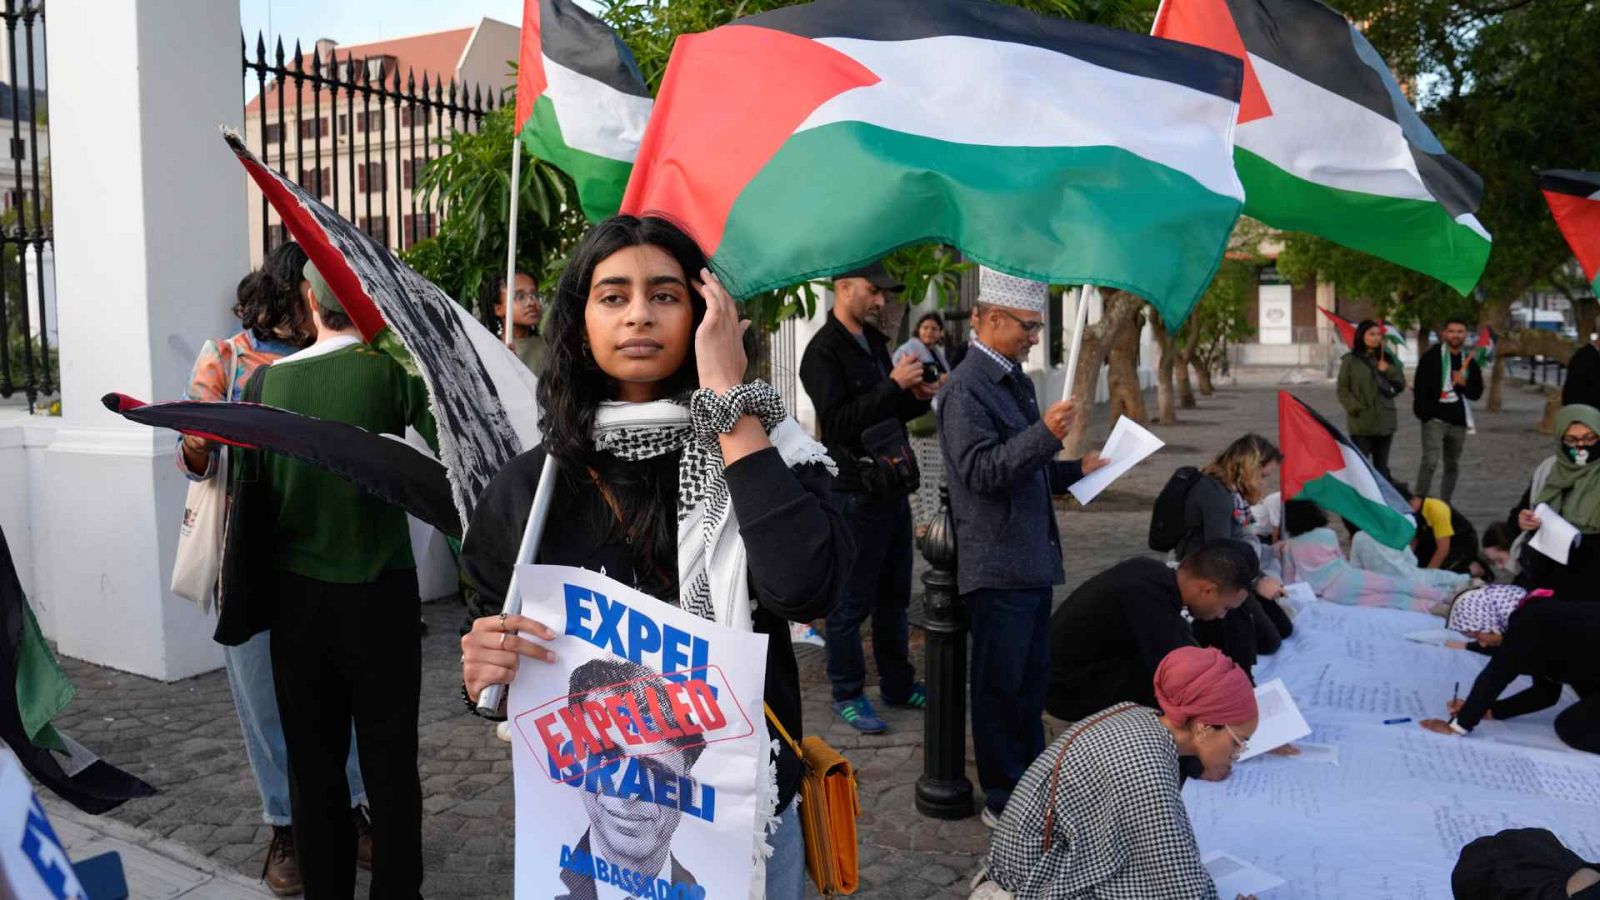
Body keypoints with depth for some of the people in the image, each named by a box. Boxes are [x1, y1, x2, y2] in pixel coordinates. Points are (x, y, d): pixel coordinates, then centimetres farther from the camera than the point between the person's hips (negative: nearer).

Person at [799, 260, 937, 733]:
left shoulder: (875, 342, 15)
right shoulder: (824, 351, -13)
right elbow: (838, 420, -23)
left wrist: (918, 398, 3)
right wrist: (894, 384, -24)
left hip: (892, 486, 9)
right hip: (856, 493, -9)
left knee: (893, 595, 17)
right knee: (852, 601, 2)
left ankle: (898, 684, 29)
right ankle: (848, 695, 14)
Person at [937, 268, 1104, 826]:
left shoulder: (1013, 382, 16)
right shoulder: (966, 389, -15)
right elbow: (981, 471, -24)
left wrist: (1077, 469, 17)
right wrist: (1046, 434, -31)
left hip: (1032, 559, 10)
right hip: (998, 565, -10)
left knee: (1032, 676, 19)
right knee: (1001, 685, 2)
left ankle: (1032, 783, 34)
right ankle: (1003, 800, 14)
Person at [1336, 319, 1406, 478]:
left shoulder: (1386, 358, 12)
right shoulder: (1350, 361, -1)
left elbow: (1401, 384, 9)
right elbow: (1343, 391, -2)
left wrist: (1387, 369, -6)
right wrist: (1357, 408, -12)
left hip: (1384, 422, 5)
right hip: (1361, 424, -5)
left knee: (1381, 466, 12)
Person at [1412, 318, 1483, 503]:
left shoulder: (1470, 361, 11)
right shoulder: (1431, 356, -3)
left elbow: (1477, 392, 13)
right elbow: (1420, 387, -5)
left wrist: (1464, 384, -8)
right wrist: (1425, 413, -11)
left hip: (1458, 421, 6)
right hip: (1435, 418, -5)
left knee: (1452, 466, 11)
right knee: (1430, 460, -20)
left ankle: (1445, 505, 20)